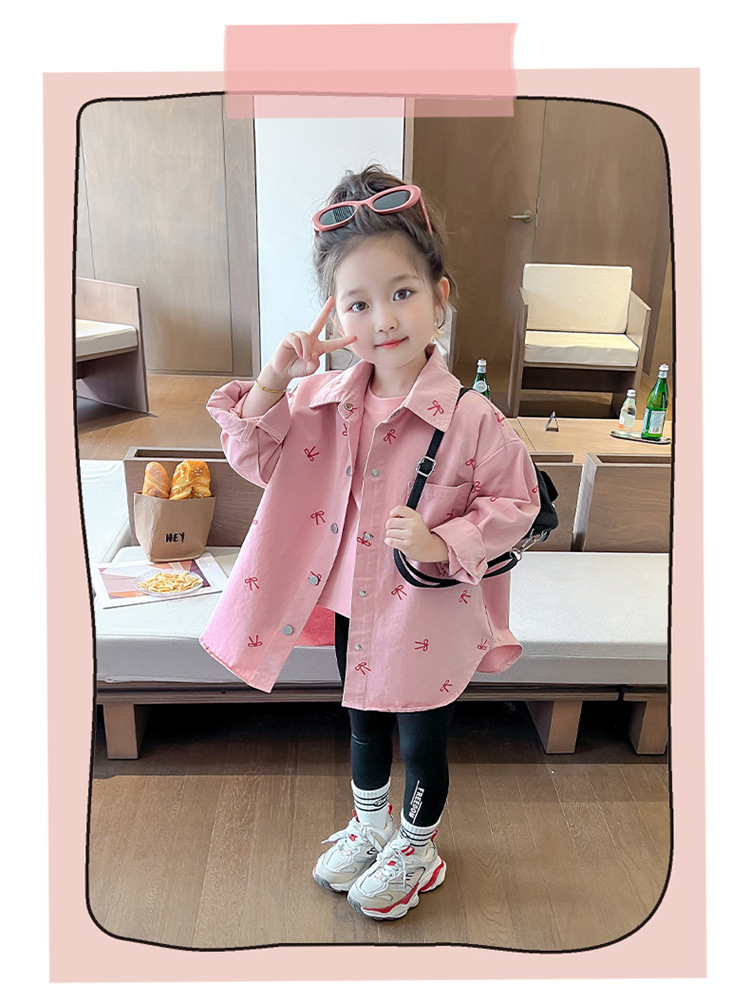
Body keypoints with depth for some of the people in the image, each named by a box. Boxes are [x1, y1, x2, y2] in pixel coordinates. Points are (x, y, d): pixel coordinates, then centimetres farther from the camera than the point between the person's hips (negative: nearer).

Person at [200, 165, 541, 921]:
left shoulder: (470, 418, -23)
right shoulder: (323, 399, -9)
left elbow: (514, 504, -13)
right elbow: (256, 461, -3)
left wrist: (442, 543, -27)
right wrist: (273, 380, -17)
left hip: (430, 618, -4)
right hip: (354, 607, 5)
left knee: (421, 745, 19)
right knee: (364, 728, 27)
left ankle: (414, 851, 49)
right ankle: (368, 827, 56)